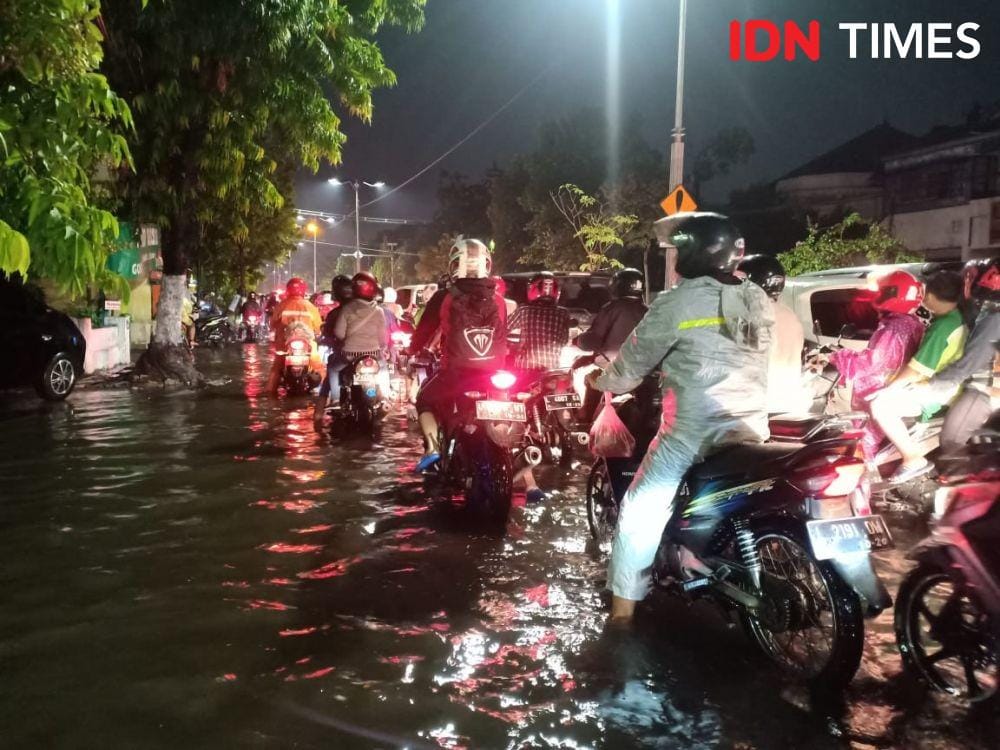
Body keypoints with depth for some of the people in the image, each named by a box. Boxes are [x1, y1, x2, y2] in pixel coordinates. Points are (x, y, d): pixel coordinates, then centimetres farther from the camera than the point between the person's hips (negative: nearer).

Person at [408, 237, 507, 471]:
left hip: (456, 373, -3)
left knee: (425, 401, 22)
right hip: (493, 376, 3)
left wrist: (412, 350, 27)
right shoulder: (498, 300, 5)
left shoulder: (443, 298, -4)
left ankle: (432, 447, 1)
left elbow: (424, 331, 7)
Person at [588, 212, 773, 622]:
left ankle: (624, 603, 9)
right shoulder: (758, 301, 10)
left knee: (642, 509, 6)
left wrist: (597, 381, 16)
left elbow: (632, 365, -4)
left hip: (694, 431, -6)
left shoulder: (676, 303, -10)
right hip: (752, 428, 6)